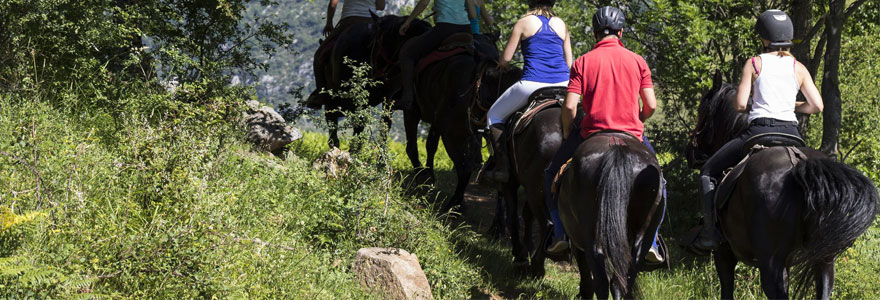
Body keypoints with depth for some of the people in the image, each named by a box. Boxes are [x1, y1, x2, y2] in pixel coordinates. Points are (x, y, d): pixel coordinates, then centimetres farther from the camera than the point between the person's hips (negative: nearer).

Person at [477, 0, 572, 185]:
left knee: (494, 116, 15)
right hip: (563, 84, 4)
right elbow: (568, 62, 17)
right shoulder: (561, 24, 14)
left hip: (532, 84, -4)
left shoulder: (524, 22, 2)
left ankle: (501, 167, 4)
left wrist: (503, 65, 28)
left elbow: (505, 60, 5)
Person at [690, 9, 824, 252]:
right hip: (790, 133, 3)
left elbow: (739, 105, -3)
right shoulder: (799, 68, 11)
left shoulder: (754, 63, 3)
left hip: (759, 131, -3)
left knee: (708, 172, 13)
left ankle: (710, 233, 1)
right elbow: (817, 106, 6)